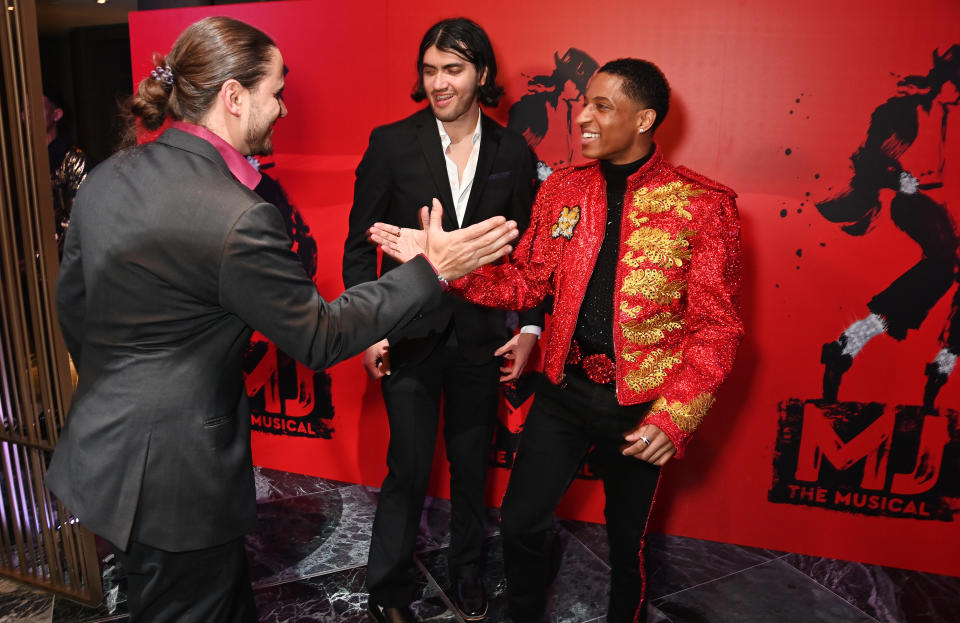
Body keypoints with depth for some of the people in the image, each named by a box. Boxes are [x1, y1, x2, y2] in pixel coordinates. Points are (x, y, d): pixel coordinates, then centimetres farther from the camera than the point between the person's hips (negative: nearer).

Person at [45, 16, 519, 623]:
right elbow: (319, 338, -17)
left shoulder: (107, 175, 0)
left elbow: (72, 302, 11)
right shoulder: (239, 219, -26)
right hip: (175, 476, -8)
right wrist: (432, 270, -13)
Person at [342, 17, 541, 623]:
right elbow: (360, 243, -1)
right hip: (410, 334, -2)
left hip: (483, 335, 2)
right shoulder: (392, 143, -4)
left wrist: (529, 328, 0)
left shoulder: (513, 152, 2)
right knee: (409, 470, 4)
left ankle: (468, 572, 40)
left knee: (472, 464, 17)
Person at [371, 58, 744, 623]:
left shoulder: (704, 204, -11)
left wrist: (675, 417, -21)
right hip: (564, 391, 3)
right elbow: (527, 283, 2)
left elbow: (717, 325, -11)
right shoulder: (561, 189, 1)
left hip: (640, 407, -3)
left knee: (627, 540, 18)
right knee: (520, 522, 12)